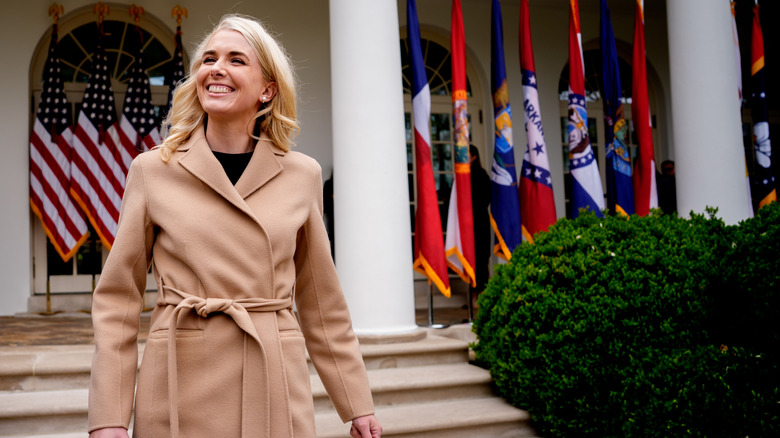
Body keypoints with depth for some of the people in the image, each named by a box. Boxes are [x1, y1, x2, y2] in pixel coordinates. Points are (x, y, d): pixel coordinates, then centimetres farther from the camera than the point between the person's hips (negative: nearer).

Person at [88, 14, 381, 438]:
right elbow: (116, 299, 2)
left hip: (274, 391, 1)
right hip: (179, 392, 0)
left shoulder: (302, 175, 2)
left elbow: (323, 305, 9)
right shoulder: (152, 170, 0)